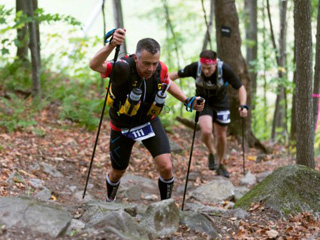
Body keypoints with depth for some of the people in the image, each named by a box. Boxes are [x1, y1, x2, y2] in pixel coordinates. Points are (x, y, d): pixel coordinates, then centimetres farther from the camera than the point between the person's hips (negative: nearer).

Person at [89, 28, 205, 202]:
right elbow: (94, 65, -56)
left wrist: (187, 101, -6)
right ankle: (109, 201, 51)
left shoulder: (161, 69, -21)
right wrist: (111, 46, -73)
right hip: (122, 127, -2)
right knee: (118, 172, 17)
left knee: (166, 167, -13)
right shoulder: (124, 68, -36)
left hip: (149, 122, 2)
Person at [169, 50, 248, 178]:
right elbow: (175, 75, -13)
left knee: (221, 136, 8)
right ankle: (212, 153, 9)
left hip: (221, 104, 1)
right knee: (206, 131, -23)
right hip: (203, 103, -1)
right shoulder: (195, 67, -27)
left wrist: (243, 106, -34)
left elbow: (240, 88, -20)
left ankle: (220, 165, 31)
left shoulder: (224, 69, -28)